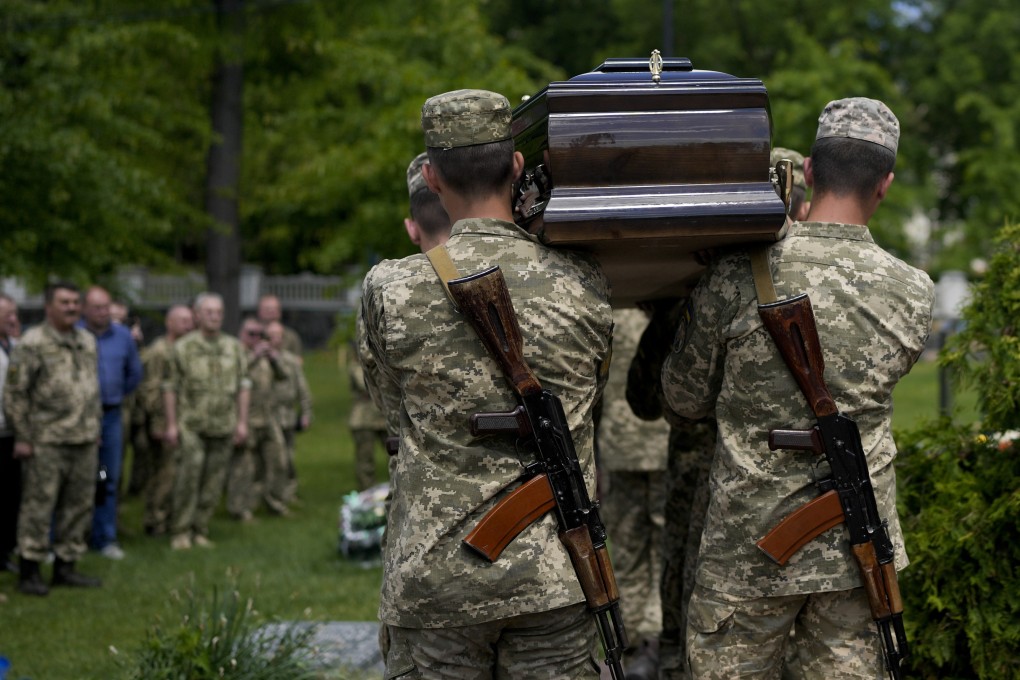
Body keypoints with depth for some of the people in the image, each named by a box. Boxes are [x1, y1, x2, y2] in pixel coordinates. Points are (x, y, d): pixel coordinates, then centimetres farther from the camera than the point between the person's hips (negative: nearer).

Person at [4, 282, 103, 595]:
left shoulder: (88, 342, 14)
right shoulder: (32, 343, -7)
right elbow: (14, 392, -8)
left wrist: (96, 428, 17)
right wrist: (22, 437, -10)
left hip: (85, 440, 7)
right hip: (47, 440, -6)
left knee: (79, 506, 9)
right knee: (38, 505, -4)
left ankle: (66, 566, 19)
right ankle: (29, 571, 3)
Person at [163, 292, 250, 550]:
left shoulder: (234, 347, 9)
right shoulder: (182, 348, -1)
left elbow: (243, 386, 11)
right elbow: (170, 388, 0)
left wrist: (242, 422, 5)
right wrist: (171, 424, -5)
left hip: (223, 426, 3)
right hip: (191, 425, -3)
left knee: (213, 482, 4)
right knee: (187, 478, -8)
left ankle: (200, 530, 14)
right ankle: (180, 532, 0)